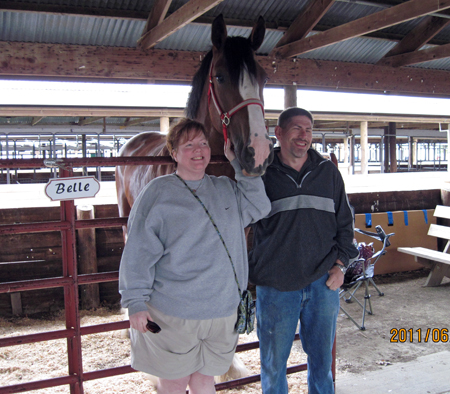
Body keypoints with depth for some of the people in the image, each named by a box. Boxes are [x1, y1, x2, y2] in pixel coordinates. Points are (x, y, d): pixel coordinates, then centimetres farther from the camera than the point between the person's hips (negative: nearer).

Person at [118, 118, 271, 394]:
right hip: (170, 313, -3)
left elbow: (260, 208, -2)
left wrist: (240, 164, -5)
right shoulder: (158, 192, -7)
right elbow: (139, 254, -7)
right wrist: (136, 302, -10)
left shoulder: (226, 189, 8)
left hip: (222, 310, 4)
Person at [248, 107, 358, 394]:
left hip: (324, 282, 2)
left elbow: (345, 223, 12)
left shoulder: (328, 172, 6)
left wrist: (340, 265, 2)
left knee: (322, 359, 16)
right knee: (273, 363, 11)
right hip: (275, 285, -2)